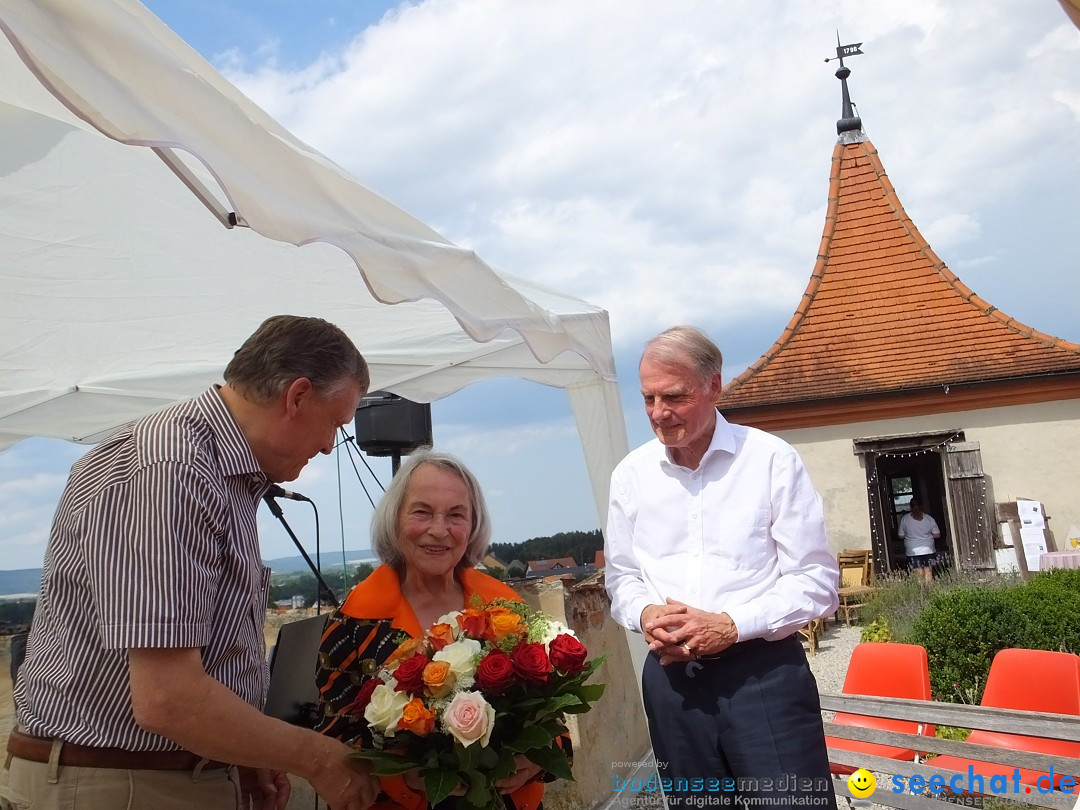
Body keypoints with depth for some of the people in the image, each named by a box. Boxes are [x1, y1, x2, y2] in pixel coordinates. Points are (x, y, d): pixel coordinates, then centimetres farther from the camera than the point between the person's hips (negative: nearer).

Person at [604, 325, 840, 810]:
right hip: (671, 676, 4)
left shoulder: (772, 459, -6)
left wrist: (732, 625, -18)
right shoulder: (631, 474, 5)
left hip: (764, 670, -3)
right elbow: (622, 575, 14)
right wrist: (645, 614, -9)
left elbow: (817, 579, -5)